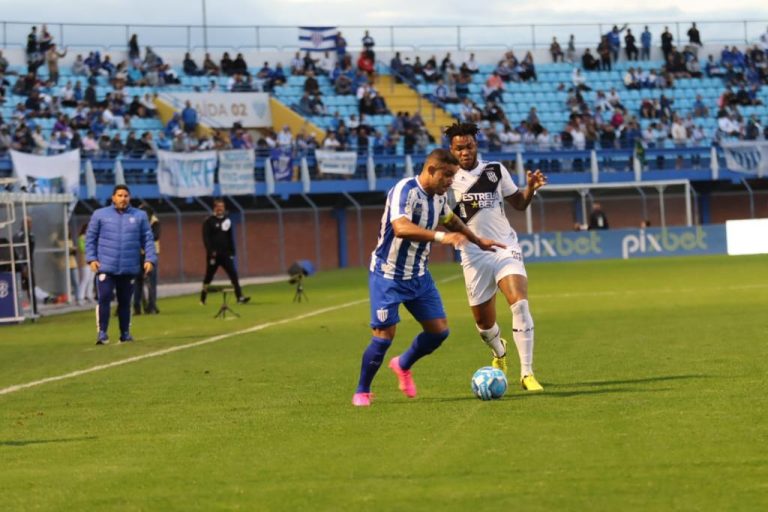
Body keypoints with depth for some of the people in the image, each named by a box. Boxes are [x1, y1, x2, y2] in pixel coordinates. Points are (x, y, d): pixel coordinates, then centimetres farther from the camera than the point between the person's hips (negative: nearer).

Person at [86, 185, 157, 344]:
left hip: (129, 268, 1)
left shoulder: (140, 216, 7)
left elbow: (148, 239, 6)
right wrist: (91, 259, -4)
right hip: (106, 267, -1)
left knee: (125, 301, 8)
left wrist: (150, 259, -5)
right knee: (104, 299, -12)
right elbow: (90, 238, 6)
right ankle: (102, 333, -7)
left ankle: (125, 333, 19)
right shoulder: (100, 215, 5)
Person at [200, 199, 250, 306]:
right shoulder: (209, 222, -4)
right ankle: (203, 299, 20)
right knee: (208, 277, 6)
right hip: (214, 254, -4)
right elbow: (206, 238, -10)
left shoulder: (227, 220, 11)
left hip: (226, 254, 4)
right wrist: (211, 252, -19)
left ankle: (240, 297, -16)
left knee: (234, 275, -10)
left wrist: (232, 251, 11)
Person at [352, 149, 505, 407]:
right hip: (388, 276, -8)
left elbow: (451, 220, 26)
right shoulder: (405, 190, -24)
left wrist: (478, 241, 35)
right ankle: (362, 392, 9)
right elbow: (401, 228, -42)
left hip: (418, 275, 8)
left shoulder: (438, 197, 3)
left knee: (439, 330, 2)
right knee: (384, 335, -11)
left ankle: (403, 365, 29)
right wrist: (440, 237, -51)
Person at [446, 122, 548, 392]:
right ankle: (499, 353, 45)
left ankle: (527, 373, -20)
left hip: (505, 248, 0)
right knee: (484, 322, 9)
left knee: (520, 304, -22)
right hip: (474, 256, 0)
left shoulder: (495, 170, 4)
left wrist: (531, 188, -6)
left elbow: (519, 203, 13)